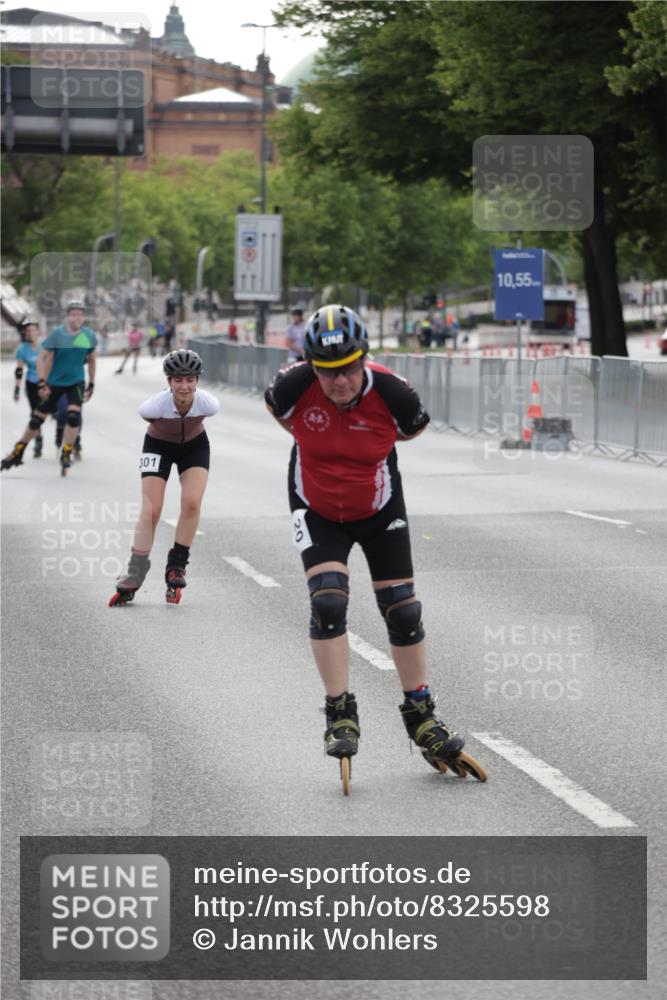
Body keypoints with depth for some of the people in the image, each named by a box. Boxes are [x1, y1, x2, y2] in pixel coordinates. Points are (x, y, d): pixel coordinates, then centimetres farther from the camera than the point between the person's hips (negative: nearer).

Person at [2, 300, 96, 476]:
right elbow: (42, 358, -15)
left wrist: (91, 385, 13)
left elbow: (91, 360, 11)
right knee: (37, 419, 5)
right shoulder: (57, 333, -16)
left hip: (76, 382, 1)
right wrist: (41, 383, -22)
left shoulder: (89, 336, -5)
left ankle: (66, 455, -4)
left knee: (74, 416, -20)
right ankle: (17, 453, 22)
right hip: (54, 382, -1)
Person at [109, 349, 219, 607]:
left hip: (195, 446, 1)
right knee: (150, 511, -10)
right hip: (159, 445, -1)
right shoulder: (157, 404, -35)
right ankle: (133, 576, -1)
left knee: (192, 502, -20)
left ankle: (177, 566, -3)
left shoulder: (208, 403, -31)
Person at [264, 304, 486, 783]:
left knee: (403, 612, 5)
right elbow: (277, 410, 1)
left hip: (379, 511, 0)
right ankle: (341, 715, -4)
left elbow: (416, 428, -3)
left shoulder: (391, 393, -26)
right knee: (328, 602, -17)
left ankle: (421, 717, 22)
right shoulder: (295, 385, -25)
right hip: (318, 514, 0)